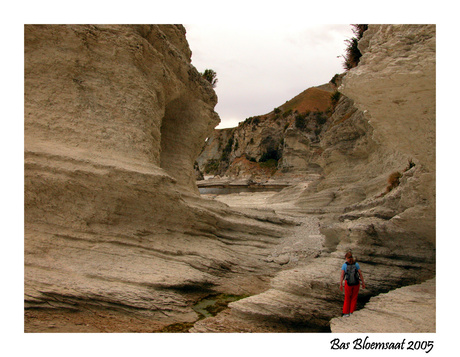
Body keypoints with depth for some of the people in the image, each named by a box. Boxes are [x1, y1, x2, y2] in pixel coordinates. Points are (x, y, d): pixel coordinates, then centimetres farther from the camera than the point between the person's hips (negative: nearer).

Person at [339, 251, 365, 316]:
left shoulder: (344, 265, -6)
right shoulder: (356, 264, -2)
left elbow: (342, 275, -7)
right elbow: (360, 274, -3)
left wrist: (341, 284, 0)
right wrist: (363, 283, 3)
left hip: (348, 283, -1)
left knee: (347, 298, 15)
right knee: (354, 298, 15)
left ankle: (346, 312, 17)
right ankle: (351, 312, 19)